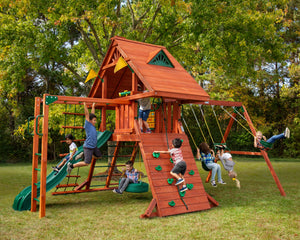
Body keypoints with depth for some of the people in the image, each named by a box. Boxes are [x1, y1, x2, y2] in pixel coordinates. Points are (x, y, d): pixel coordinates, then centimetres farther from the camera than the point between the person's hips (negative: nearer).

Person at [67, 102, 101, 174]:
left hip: (94, 147, 9)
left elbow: (92, 114, 14)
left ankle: (83, 154, 28)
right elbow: (87, 114, -15)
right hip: (88, 147, -9)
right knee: (86, 163, -6)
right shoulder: (88, 125, -13)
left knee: (99, 155, 24)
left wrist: (93, 106, 21)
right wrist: (85, 105, -13)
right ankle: (71, 166, 7)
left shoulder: (93, 125, 5)